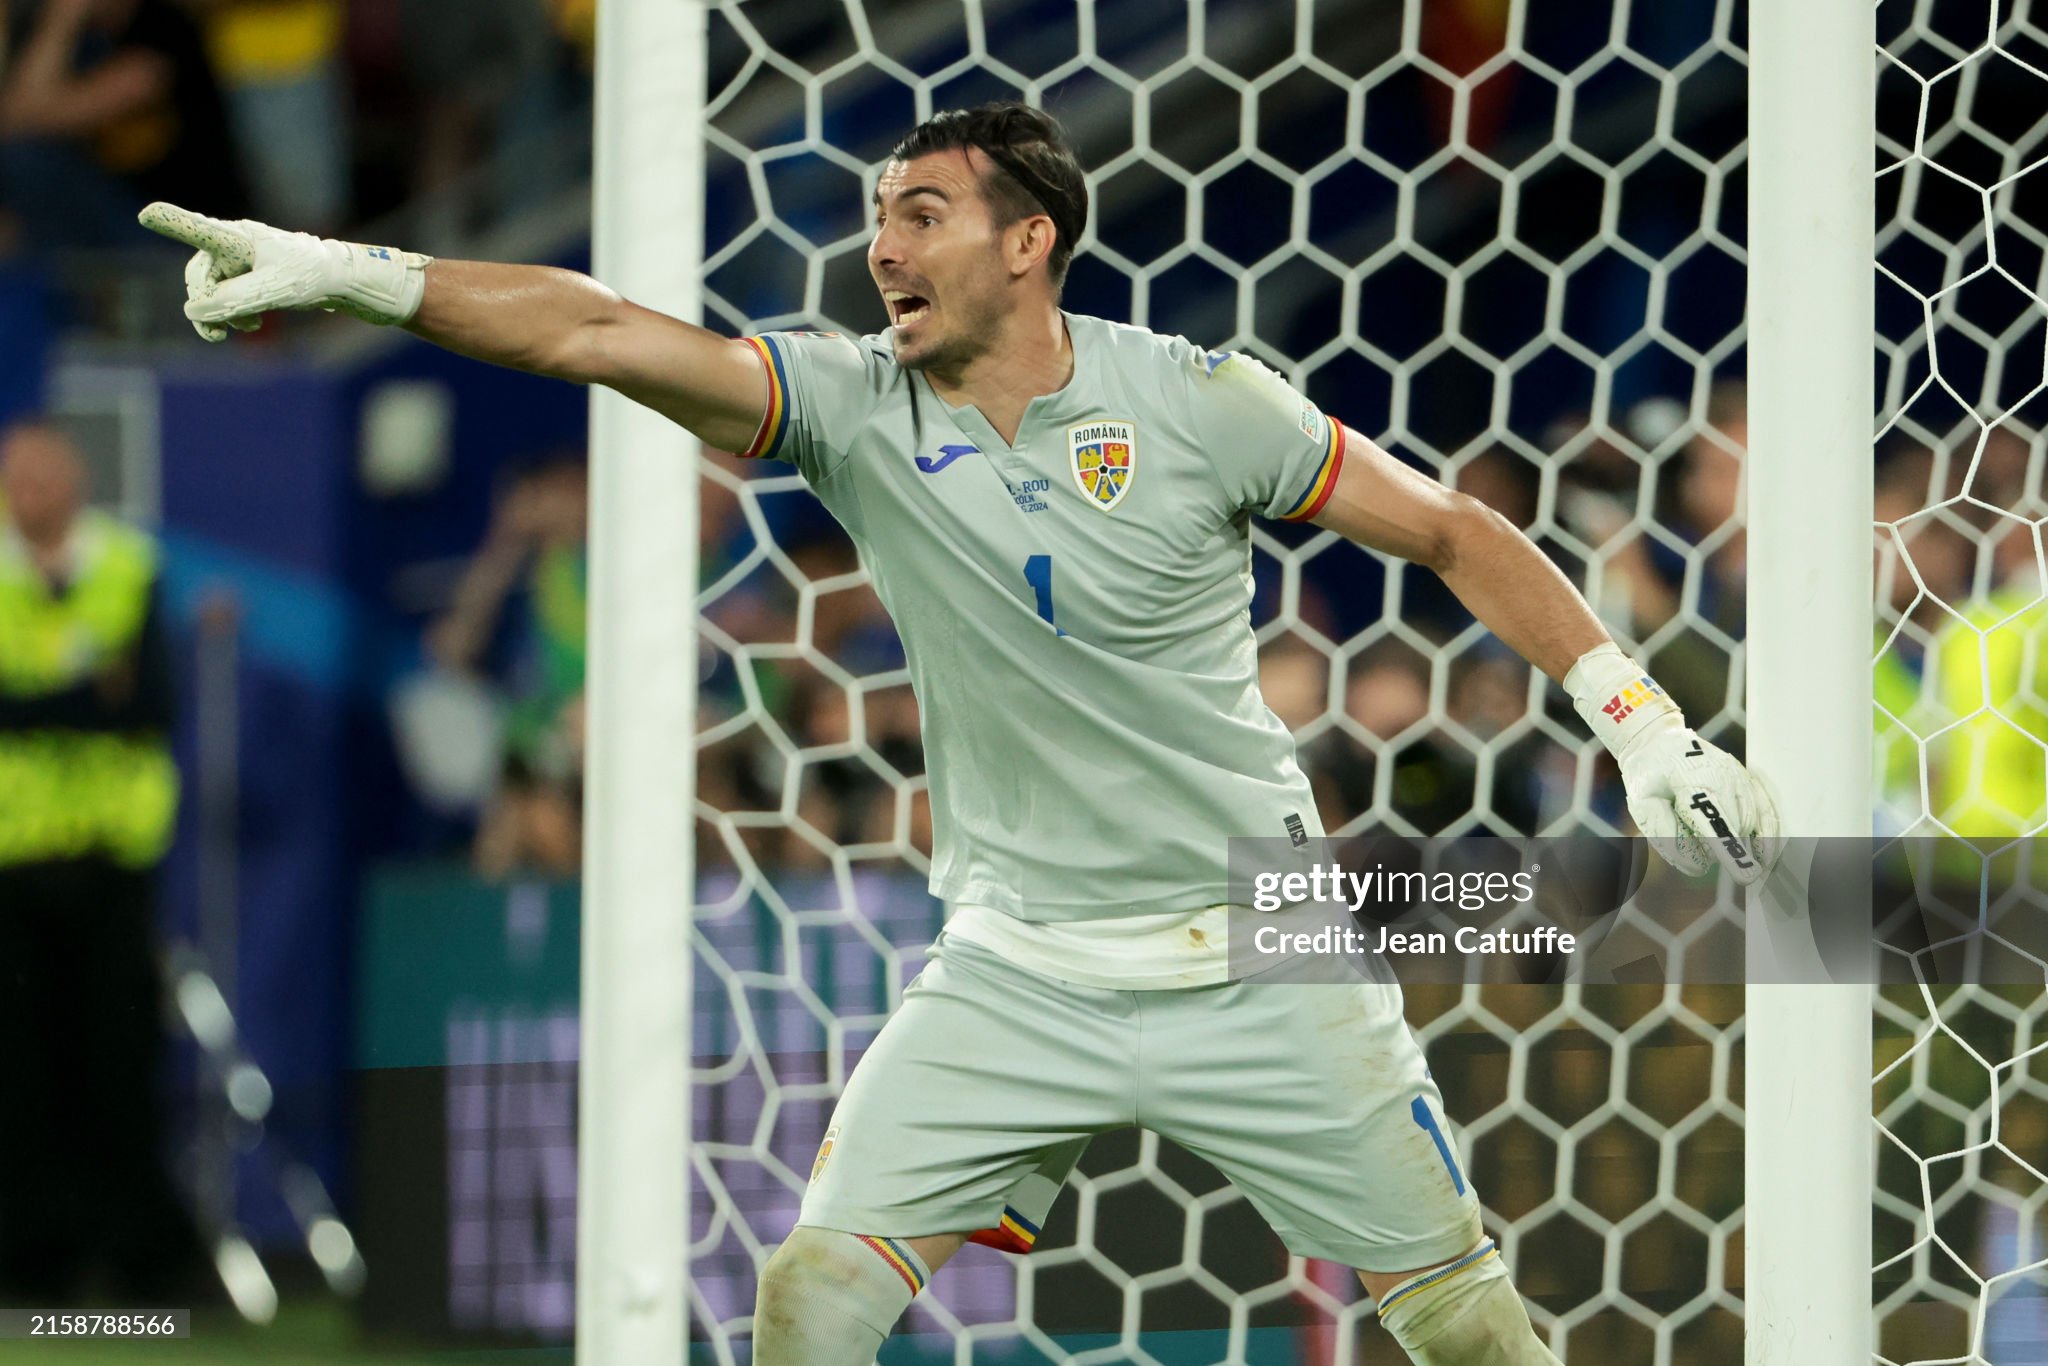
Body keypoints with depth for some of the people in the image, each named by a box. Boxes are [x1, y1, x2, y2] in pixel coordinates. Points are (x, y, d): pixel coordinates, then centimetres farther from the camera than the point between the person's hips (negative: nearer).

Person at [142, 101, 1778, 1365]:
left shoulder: (1192, 401, -10)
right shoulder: (858, 404, -6)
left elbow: (1451, 531, -2)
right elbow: (602, 335, -17)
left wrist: (1645, 725, -6)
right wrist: (348, 273, -28)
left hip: (1260, 965, -2)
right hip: (1020, 972, 2)